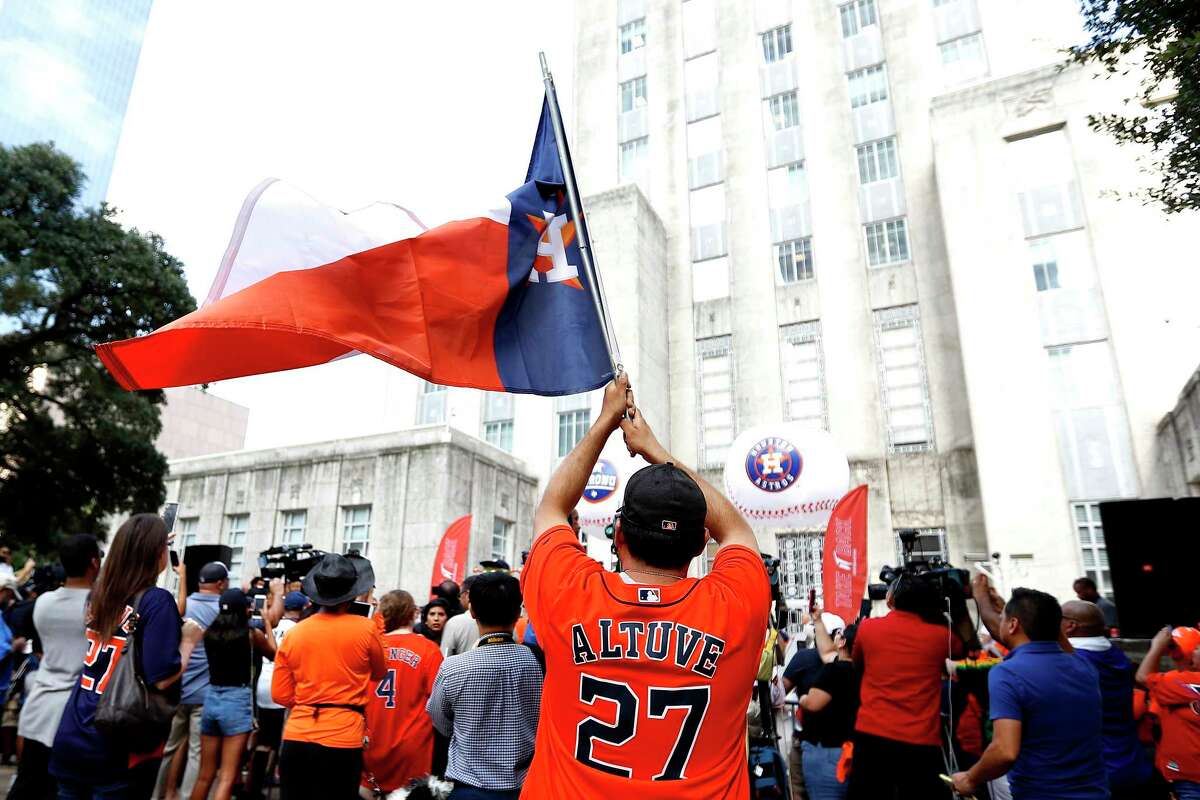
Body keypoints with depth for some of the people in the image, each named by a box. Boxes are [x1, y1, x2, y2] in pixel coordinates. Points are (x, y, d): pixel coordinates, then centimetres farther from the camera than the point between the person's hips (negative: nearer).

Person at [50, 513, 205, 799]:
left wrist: (145, 543, 37)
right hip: (118, 748, -6)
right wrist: (189, 640, -6)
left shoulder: (100, 593, 3)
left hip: (71, 737, 6)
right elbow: (162, 679, -21)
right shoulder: (156, 601, -17)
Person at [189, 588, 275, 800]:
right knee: (227, 778, -2)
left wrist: (237, 597, 26)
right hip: (237, 701, -5)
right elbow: (273, 654, 11)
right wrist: (267, 622, 22)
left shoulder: (210, 632, 2)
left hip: (211, 699, 5)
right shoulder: (252, 634, -7)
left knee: (205, 775, 17)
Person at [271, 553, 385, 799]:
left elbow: (280, 695, 7)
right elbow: (380, 674, 10)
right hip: (342, 741, -3)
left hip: (296, 738, 3)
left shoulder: (293, 633, 0)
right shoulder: (366, 628, -7)